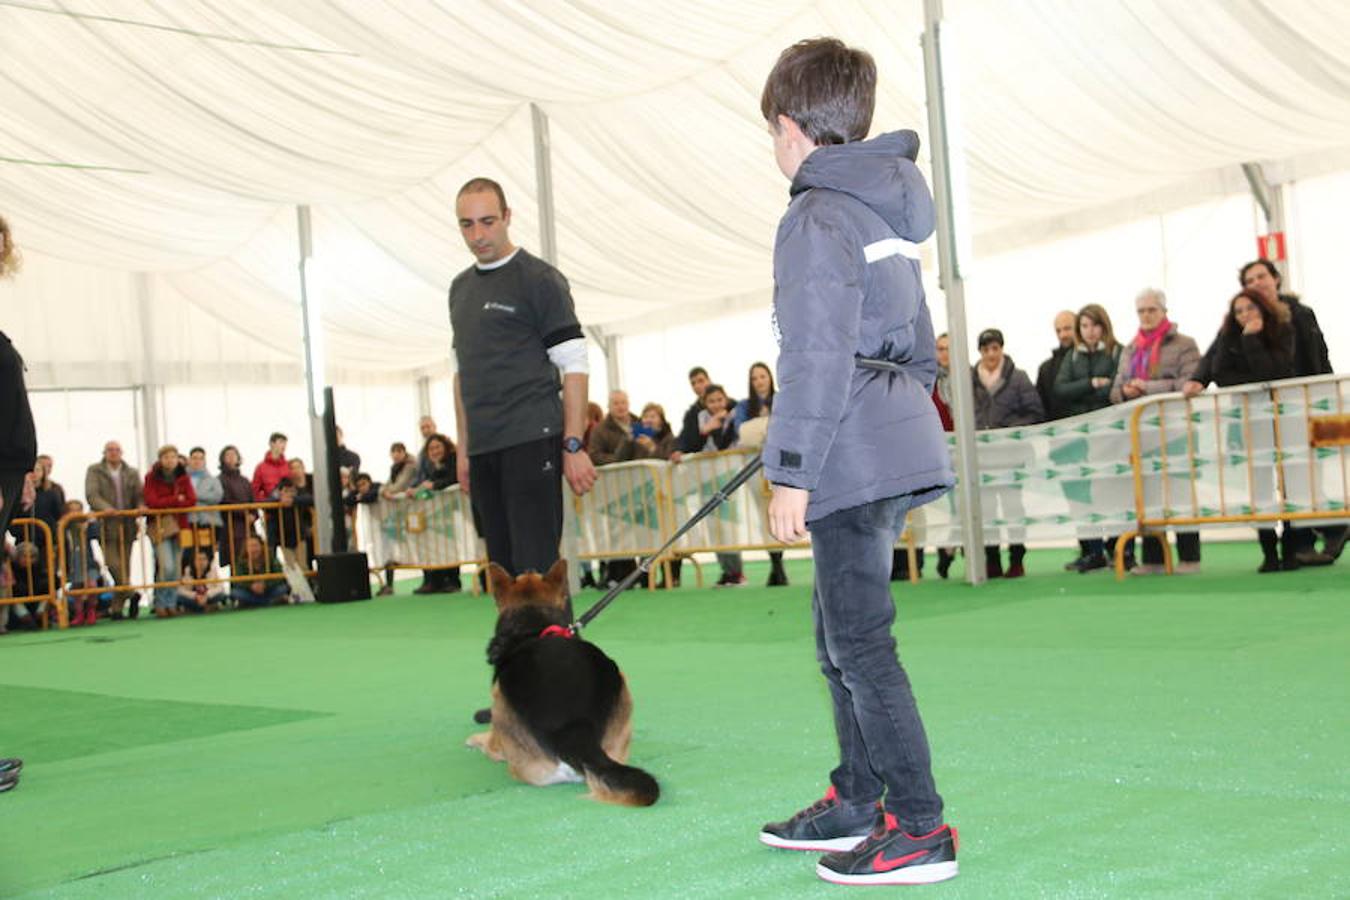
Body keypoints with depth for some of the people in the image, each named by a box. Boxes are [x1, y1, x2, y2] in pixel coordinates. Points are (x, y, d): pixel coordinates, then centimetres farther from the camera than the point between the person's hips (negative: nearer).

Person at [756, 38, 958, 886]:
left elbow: (817, 357, -18)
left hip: (854, 462, -10)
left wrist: (791, 472, -16)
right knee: (843, 633, 17)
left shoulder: (817, 217, -11)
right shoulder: (886, 213, 17)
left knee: (861, 643, -5)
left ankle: (920, 830, -1)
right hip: (897, 448, 10)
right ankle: (857, 802, 26)